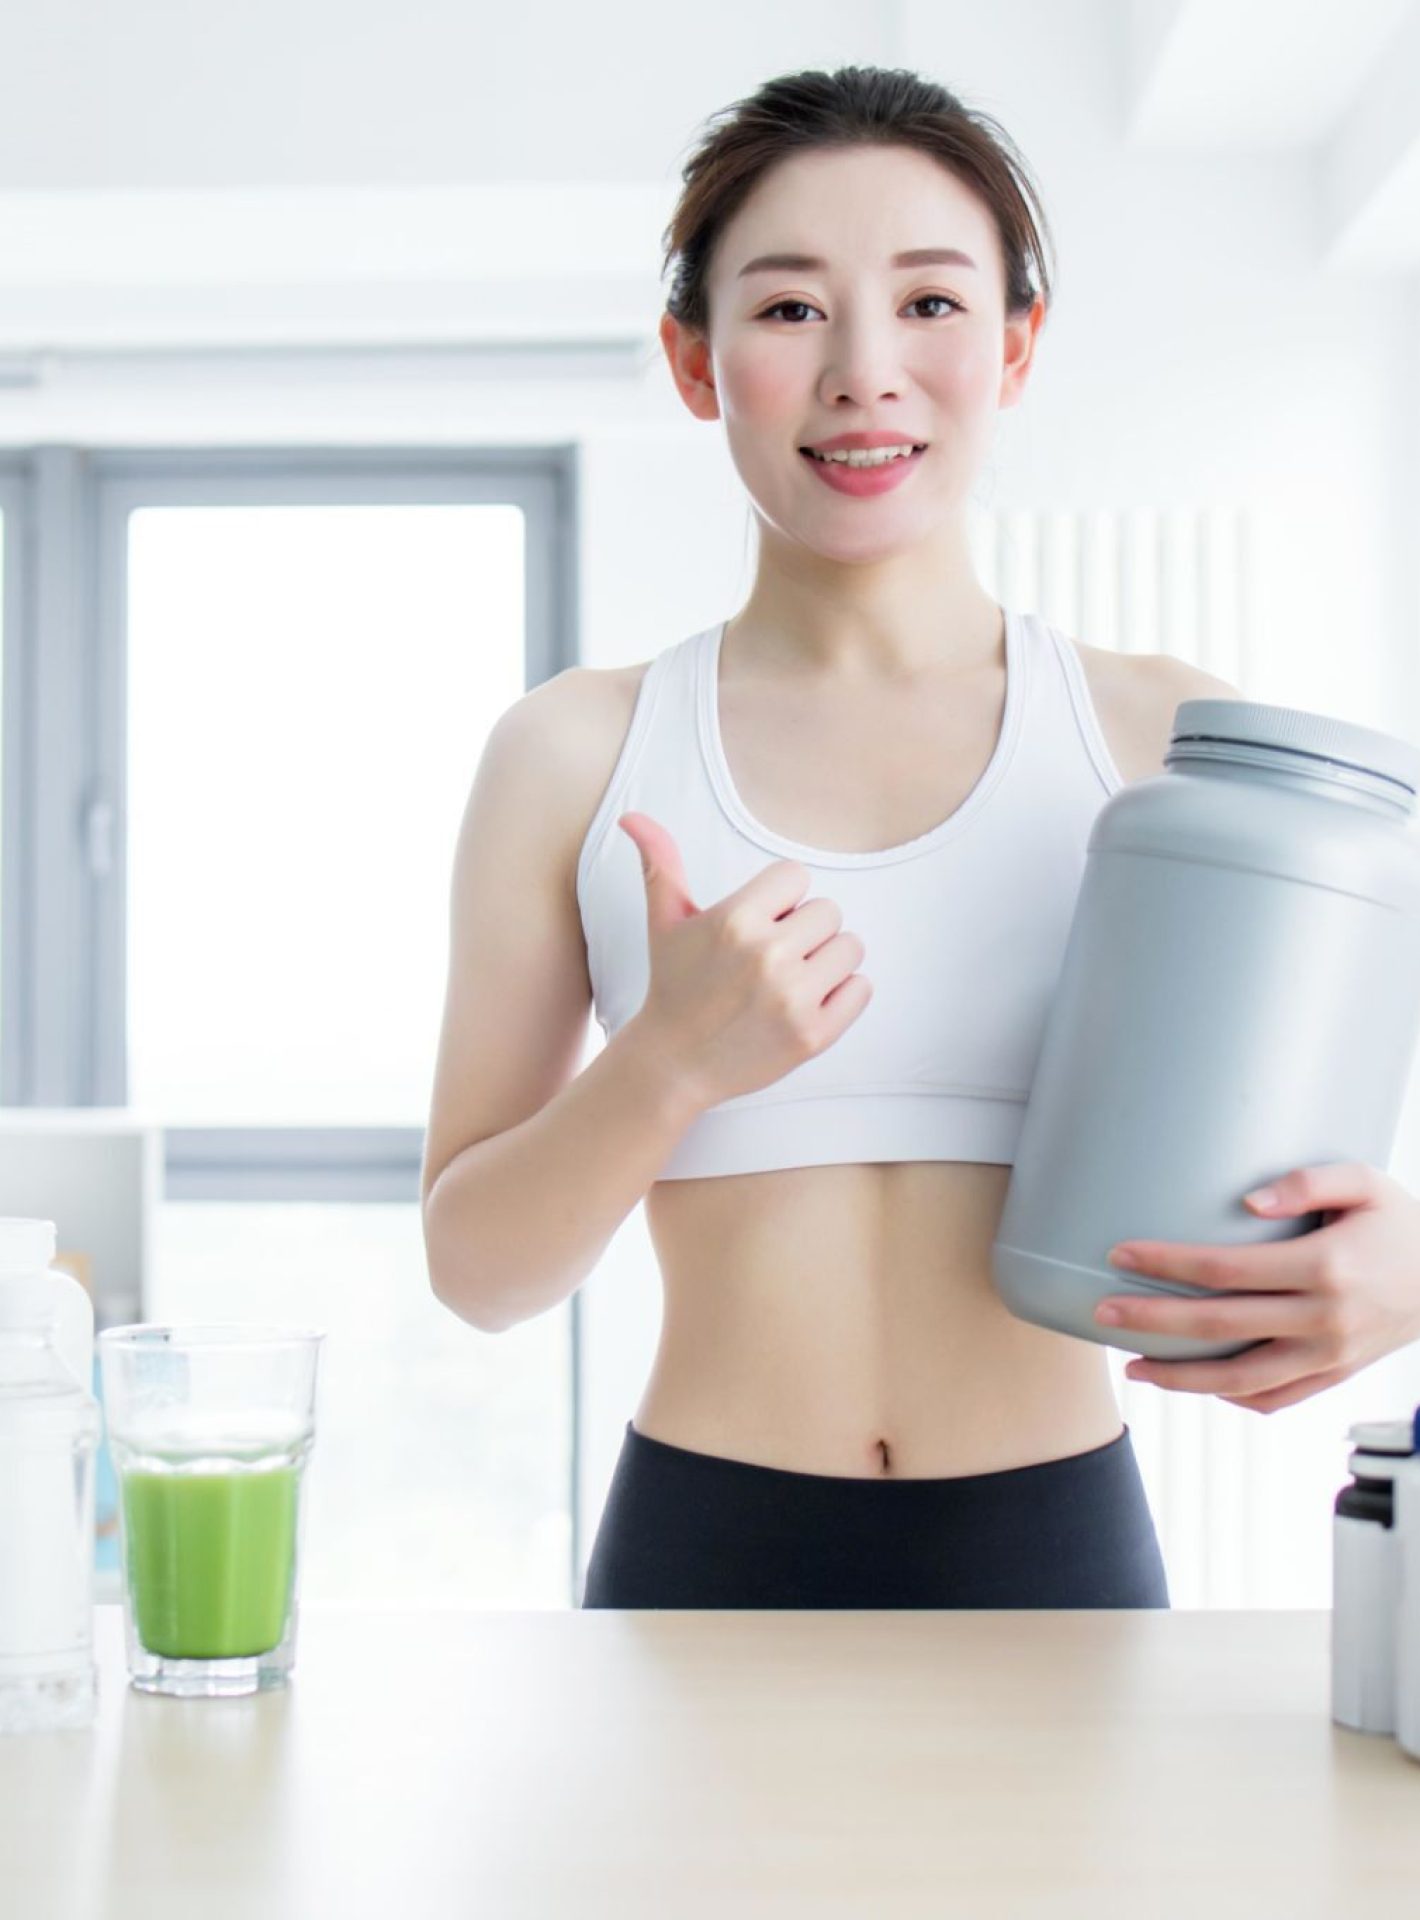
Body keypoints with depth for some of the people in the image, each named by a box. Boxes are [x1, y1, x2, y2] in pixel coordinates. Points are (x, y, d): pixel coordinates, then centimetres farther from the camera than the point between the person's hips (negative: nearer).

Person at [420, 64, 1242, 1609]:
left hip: (1057, 1552, 0)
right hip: (707, 1554, 0)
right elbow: (476, 1268, 1)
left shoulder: (1167, 737, -1)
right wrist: (674, 1061, -17)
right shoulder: (574, 755, 0)